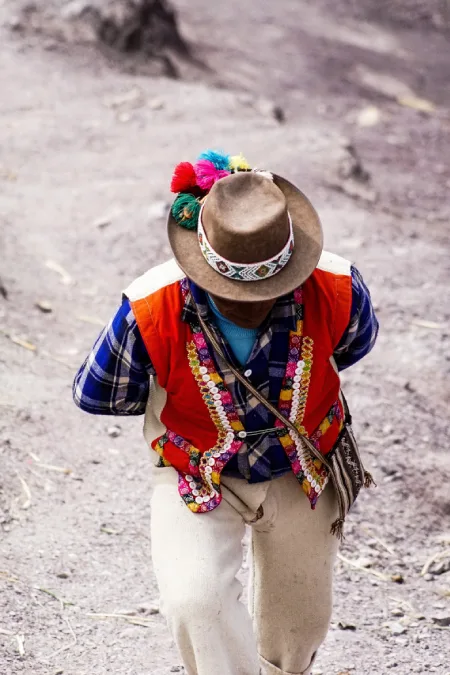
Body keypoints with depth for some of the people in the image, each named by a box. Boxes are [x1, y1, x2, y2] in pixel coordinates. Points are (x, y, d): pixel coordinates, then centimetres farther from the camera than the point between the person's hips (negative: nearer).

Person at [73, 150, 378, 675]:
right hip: (197, 476, -2)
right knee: (195, 602, -26)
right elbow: (96, 395, -11)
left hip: (300, 474, 2)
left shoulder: (337, 293, -29)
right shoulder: (151, 313, -33)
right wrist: (183, 396, -2)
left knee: (298, 624, 20)